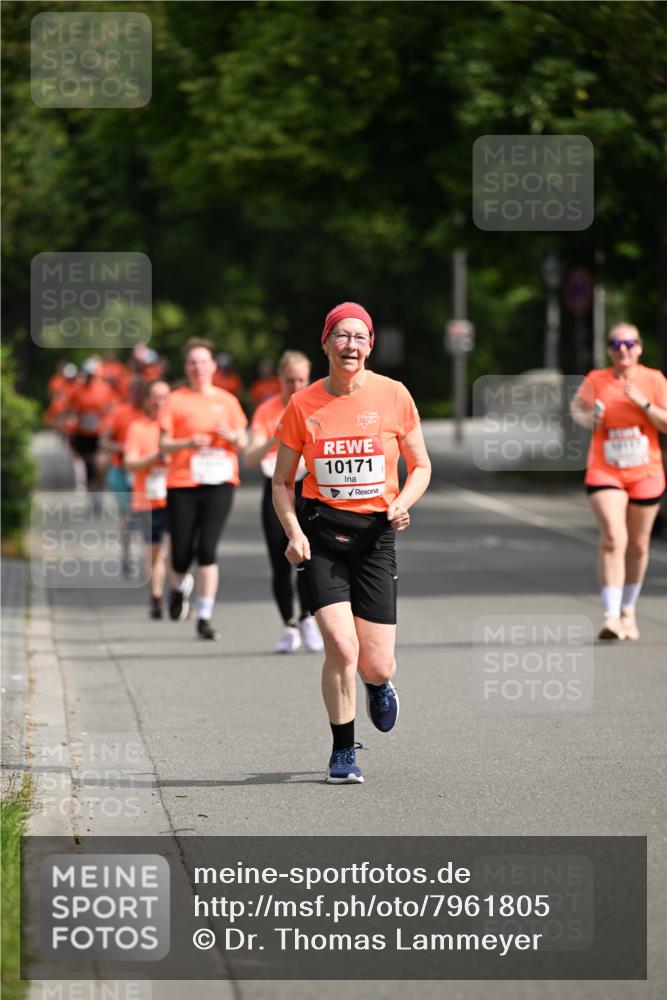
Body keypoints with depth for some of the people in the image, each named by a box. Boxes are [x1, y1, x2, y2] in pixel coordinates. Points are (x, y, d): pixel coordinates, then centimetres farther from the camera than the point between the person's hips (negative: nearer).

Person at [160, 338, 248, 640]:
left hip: (219, 482, 1)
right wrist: (188, 443, -19)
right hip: (182, 484, -1)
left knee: (207, 550, -11)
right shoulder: (176, 400, 3)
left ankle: (204, 619, -6)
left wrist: (232, 437, -10)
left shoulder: (226, 400, 10)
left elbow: (243, 443, 13)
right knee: (182, 555, 0)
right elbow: (163, 445, 0)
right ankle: (180, 586, 37)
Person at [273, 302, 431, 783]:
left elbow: (421, 466, 10)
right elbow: (282, 482, 8)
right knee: (341, 646, -16)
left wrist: (402, 504, -10)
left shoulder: (393, 395, -1)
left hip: (376, 533, 1)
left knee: (376, 665, -1)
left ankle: (380, 684, 39)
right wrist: (294, 532, -8)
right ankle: (344, 751, 4)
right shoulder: (303, 405, 0)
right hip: (321, 533, -1)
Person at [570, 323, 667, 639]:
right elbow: (576, 406, 15)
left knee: (638, 545, 11)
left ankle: (628, 610, 32)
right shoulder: (596, 380, -2)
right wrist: (587, 418, -6)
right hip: (605, 471, -2)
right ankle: (611, 616, -24)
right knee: (613, 539, -19)